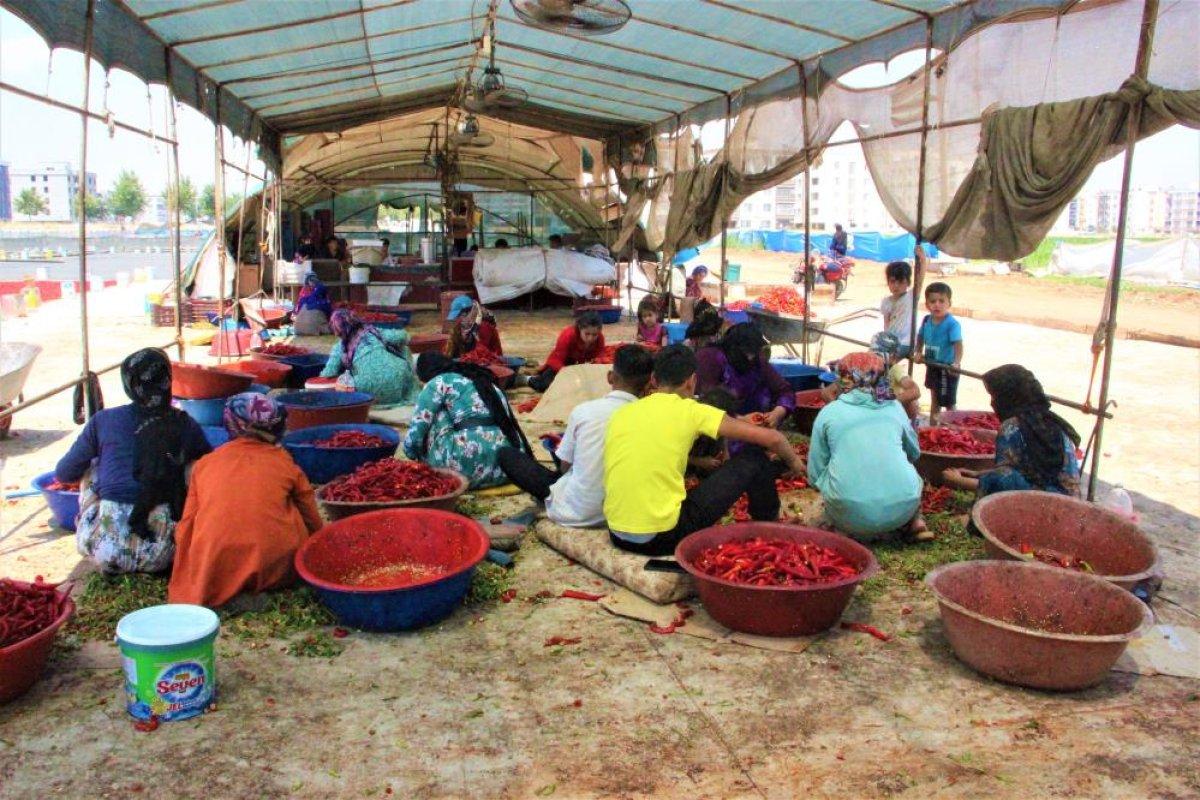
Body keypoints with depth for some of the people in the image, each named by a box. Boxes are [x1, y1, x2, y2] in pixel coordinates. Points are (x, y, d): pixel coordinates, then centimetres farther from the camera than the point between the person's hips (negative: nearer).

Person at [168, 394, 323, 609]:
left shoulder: (205, 463, 13)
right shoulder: (285, 463, 9)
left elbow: (186, 526, 13)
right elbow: (314, 525, 14)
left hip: (211, 575, 2)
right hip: (276, 569, -1)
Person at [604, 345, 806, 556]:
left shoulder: (620, 413, 8)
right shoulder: (691, 411, -5)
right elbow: (772, 438, -2)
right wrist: (793, 461, 20)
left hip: (617, 536, 6)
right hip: (664, 536, -6)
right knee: (752, 459, 6)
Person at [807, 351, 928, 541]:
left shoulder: (828, 413, 6)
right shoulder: (894, 407, 12)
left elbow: (815, 475, 8)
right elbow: (914, 453, 28)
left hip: (851, 514, -2)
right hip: (902, 509, 2)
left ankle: (861, 531, 10)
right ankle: (916, 522, 14)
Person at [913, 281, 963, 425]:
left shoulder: (952, 324, -23)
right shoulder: (926, 320, -4)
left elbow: (958, 344, -32)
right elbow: (921, 337, 13)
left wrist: (957, 363, -45)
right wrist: (918, 353, 1)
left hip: (947, 368, -7)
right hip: (932, 366, 7)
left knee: (948, 403, 3)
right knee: (934, 401, 23)